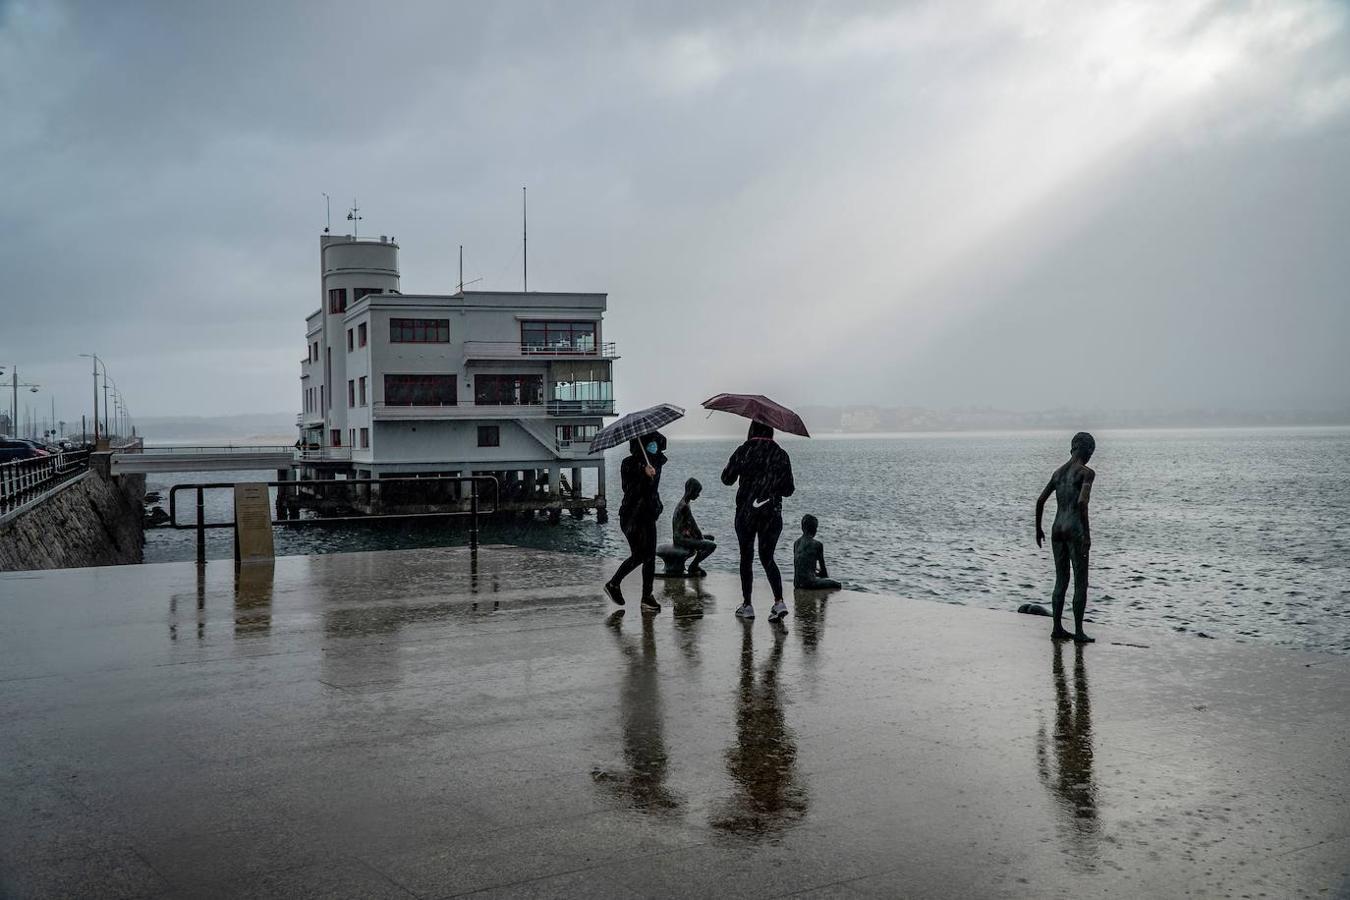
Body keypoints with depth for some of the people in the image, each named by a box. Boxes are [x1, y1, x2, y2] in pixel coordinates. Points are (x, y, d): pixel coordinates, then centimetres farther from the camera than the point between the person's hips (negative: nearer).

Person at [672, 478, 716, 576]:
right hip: (682, 539, -11)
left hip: (683, 536, 11)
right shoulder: (684, 506, -21)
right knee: (712, 546, -17)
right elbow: (693, 525, -17)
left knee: (710, 537, 25)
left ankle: (695, 565, 21)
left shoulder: (682, 503, 11)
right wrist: (701, 537, -3)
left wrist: (700, 535, 8)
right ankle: (693, 567, -6)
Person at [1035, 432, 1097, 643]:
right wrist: (1087, 533, -19)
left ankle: (1057, 629, 13)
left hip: (1057, 530, 6)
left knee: (1061, 581, 12)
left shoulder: (1058, 472, 12)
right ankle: (1078, 631, 2)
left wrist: (1038, 529, 22)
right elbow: (1082, 502, -22)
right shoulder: (1086, 473, -8)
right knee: (1081, 583, 1)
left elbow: (1040, 501, 13)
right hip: (1075, 530, -6)